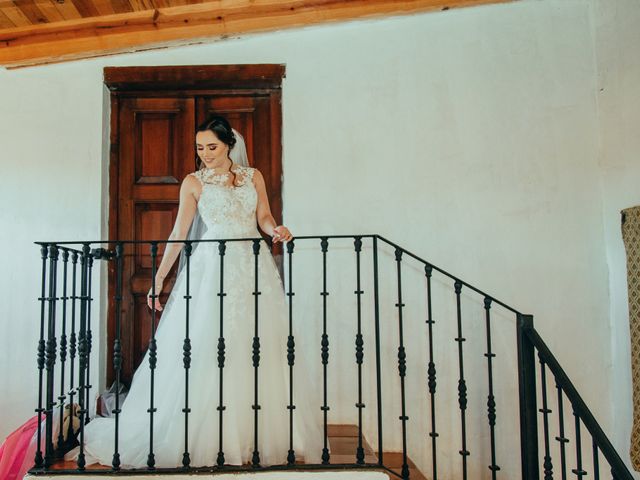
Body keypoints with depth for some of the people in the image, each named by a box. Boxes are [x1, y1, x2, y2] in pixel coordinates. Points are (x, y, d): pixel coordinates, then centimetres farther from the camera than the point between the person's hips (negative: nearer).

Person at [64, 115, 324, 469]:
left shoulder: (253, 176, 12)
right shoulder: (193, 182, 6)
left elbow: (264, 217, 9)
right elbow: (179, 233, 4)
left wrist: (275, 230, -15)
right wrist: (158, 279, 0)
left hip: (254, 267, 2)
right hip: (211, 267, -2)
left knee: (258, 354, 2)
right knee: (204, 353, -4)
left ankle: (259, 437, 15)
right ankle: (203, 442, 9)